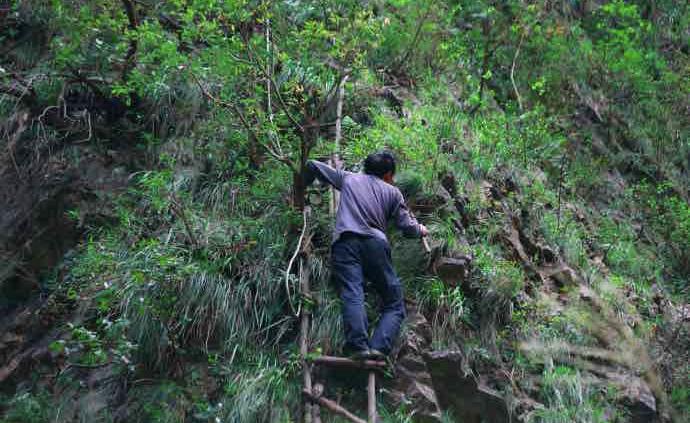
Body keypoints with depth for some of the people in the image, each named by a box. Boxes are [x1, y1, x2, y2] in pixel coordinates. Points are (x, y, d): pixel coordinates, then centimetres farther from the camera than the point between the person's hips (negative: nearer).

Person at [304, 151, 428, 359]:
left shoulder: (348, 178, 27)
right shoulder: (392, 192, 23)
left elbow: (313, 165, 32)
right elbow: (407, 226, 20)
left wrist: (303, 186, 51)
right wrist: (421, 230, 42)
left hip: (344, 243, 1)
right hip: (375, 244, -1)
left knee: (352, 296, -14)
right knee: (394, 303, 4)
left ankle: (358, 346, -34)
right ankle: (379, 347, -17)